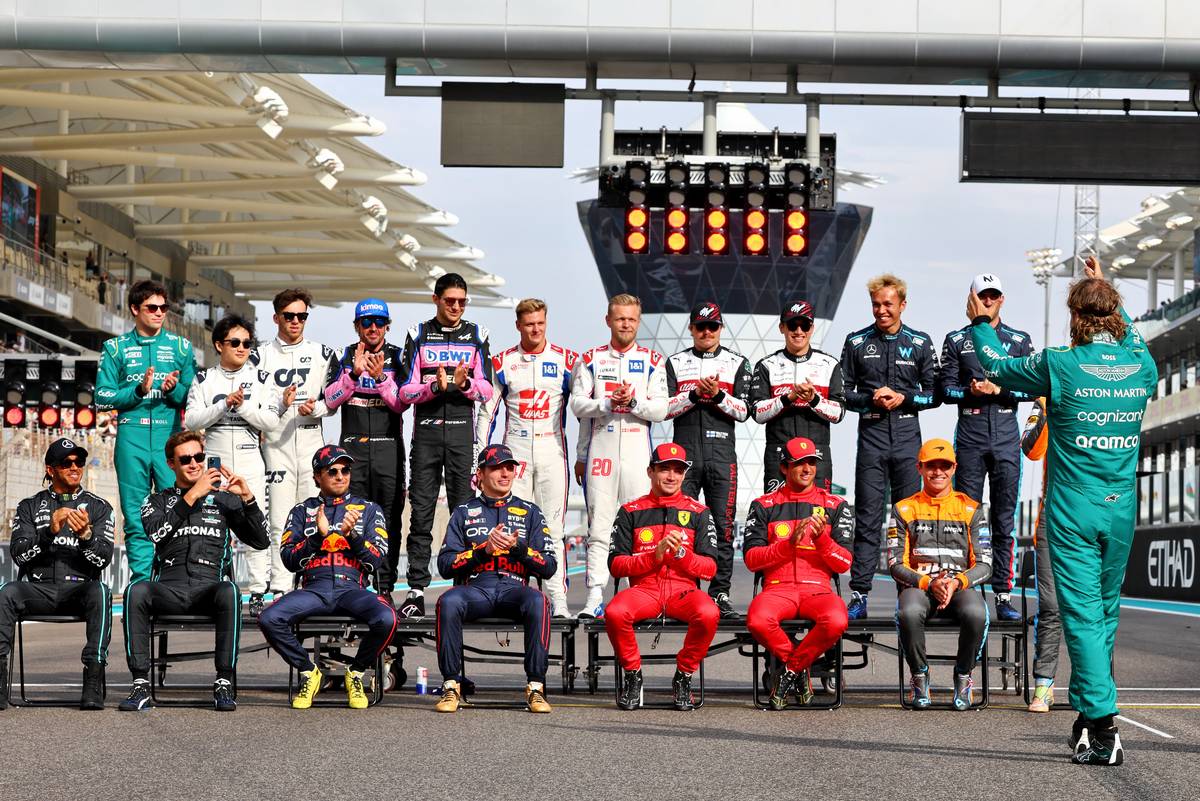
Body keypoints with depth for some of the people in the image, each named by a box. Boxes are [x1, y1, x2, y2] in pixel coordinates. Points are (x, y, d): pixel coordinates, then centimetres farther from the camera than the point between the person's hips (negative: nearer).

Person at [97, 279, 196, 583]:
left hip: (170, 438, 0)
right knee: (136, 517, 1)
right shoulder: (116, 348, 9)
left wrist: (173, 389, -10)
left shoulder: (180, 347, 12)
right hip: (132, 440, 0)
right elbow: (102, 398, 3)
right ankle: (141, 581, 5)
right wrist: (139, 390, -10)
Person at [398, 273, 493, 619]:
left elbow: (485, 390, 6)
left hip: (461, 432, 0)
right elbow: (406, 391, 3)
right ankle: (416, 590, -2)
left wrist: (464, 383, -14)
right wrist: (435, 386, -15)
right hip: (426, 431, 0)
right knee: (421, 511, -2)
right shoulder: (418, 335, 9)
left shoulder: (476, 335, 11)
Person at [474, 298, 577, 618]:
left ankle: (558, 600, -4)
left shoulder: (566, 360, 4)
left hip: (552, 451, -1)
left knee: (553, 529, -2)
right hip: (515, 452, 1)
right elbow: (487, 411, 11)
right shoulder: (503, 363, 7)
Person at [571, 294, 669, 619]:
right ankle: (595, 597, -3)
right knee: (598, 527, -2)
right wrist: (608, 402, -13)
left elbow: (661, 409, 2)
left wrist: (633, 402, -14)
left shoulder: (652, 361, 9)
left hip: (637, 449, 0)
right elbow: (578, 404, 2)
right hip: (600, 448, 0)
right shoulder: (591, 359, 11)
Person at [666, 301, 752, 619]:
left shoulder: (737, 363, 10)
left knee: (722, 526, -2)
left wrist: (718, 394, -12)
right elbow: (665, 409, 2)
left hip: (722, 454, 0)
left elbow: (743, 411, 3)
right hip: (685, 452, 0)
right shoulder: (675, 363, 11)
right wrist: (695, 393, -11)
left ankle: (720, 593, 1)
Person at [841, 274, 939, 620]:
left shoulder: (921, 343, 8)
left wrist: (904, 398, -8)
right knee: (867, 519, -3)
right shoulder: (857, 342, 8)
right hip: (871, 437, 0)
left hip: (907, 438, 0)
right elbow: (842, 393, 8)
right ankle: (859, 596, -2)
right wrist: (870, 399, -9)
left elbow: (934, 394, 8)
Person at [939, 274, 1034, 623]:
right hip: (970, 439, 0)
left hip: (1006, 440, 0)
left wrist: (998, 390, -10)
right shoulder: (956, 341, 10)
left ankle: (1003, 595, 0)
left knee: (1004, 520, -1)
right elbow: (945, 388, 5)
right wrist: (971, 392, -13)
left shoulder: (1020, 341, 10)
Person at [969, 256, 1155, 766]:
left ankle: (1102, 727, -12)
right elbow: (1132, 337, 27)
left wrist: (981, 324, 25)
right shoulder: (1141, 366, 1)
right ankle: (1089, 714, 25)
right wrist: (1103, 289, 40)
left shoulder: (1061, 367, -12)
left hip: (1073, 509, -4)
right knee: (1106, 612, 16)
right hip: (1122, 509, 4)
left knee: (1082, 614, -4)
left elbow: (998, 367, 6)